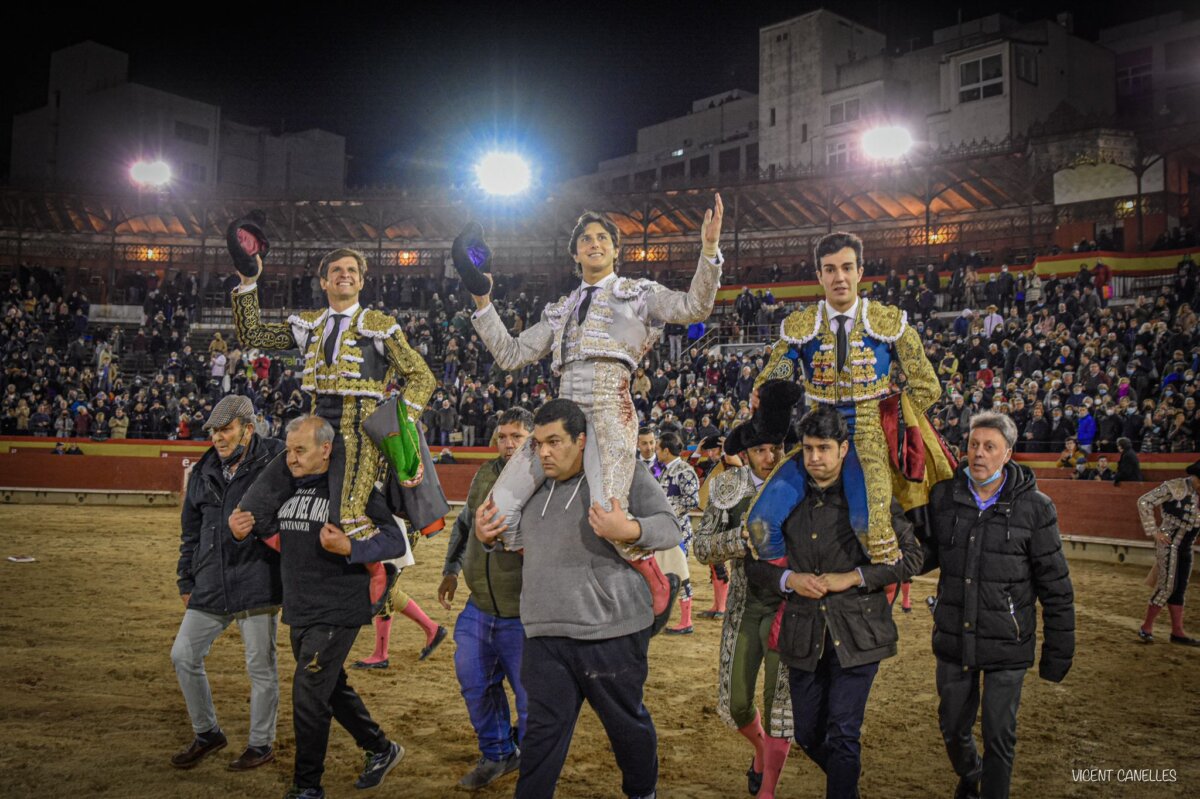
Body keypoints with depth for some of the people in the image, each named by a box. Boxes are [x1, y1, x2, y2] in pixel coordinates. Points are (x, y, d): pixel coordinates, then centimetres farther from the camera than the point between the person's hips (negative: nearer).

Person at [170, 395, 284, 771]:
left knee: (260, 667, 4)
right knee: (184, 656, 10)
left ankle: (261, 744, 23)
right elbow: (191, 531, 18)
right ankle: (207, 733, 29)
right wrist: (186, 581, 19)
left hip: (258, 585, -6)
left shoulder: (276, 460, -8)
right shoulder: (204, 471, 10)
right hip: (211, 587, 6)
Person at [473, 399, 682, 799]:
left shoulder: (623, 475, -7)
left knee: (628, 725, 16)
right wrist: (486, 536, 4)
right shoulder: (536, 488, 10)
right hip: (545, 637, 4)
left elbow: (670, 528, -11)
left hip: (611, 635, -3)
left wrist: (629, 530, -31)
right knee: (542, 733, 7)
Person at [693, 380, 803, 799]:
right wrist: (745, 535, -21)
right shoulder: (727, 487, -3)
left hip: (789, 604, -2)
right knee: (735, 704, 8)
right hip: (745, 605, 3)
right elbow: (703, 548, -6)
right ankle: (761, 749, 42)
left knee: (781, 701, -1)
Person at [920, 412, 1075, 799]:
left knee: (999, 735, 7)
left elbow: (1055, 587, -5)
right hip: (953, 638, 3)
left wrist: (1058, 651, -3)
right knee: (953, 727, 18)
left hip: (1007, 645, -3)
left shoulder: (1035, 508, -10)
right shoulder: (943, 496, -3)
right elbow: (928, 552, 8)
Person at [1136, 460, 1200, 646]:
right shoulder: (1175, 487, -13)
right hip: (1169, 543, -7)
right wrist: (1153, 531, -14)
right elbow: (1144, 502, -14)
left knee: (1179, 589, 9)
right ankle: (1146, 627, 0)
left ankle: (1177, 632, 15)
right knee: (1167, 586, -9)